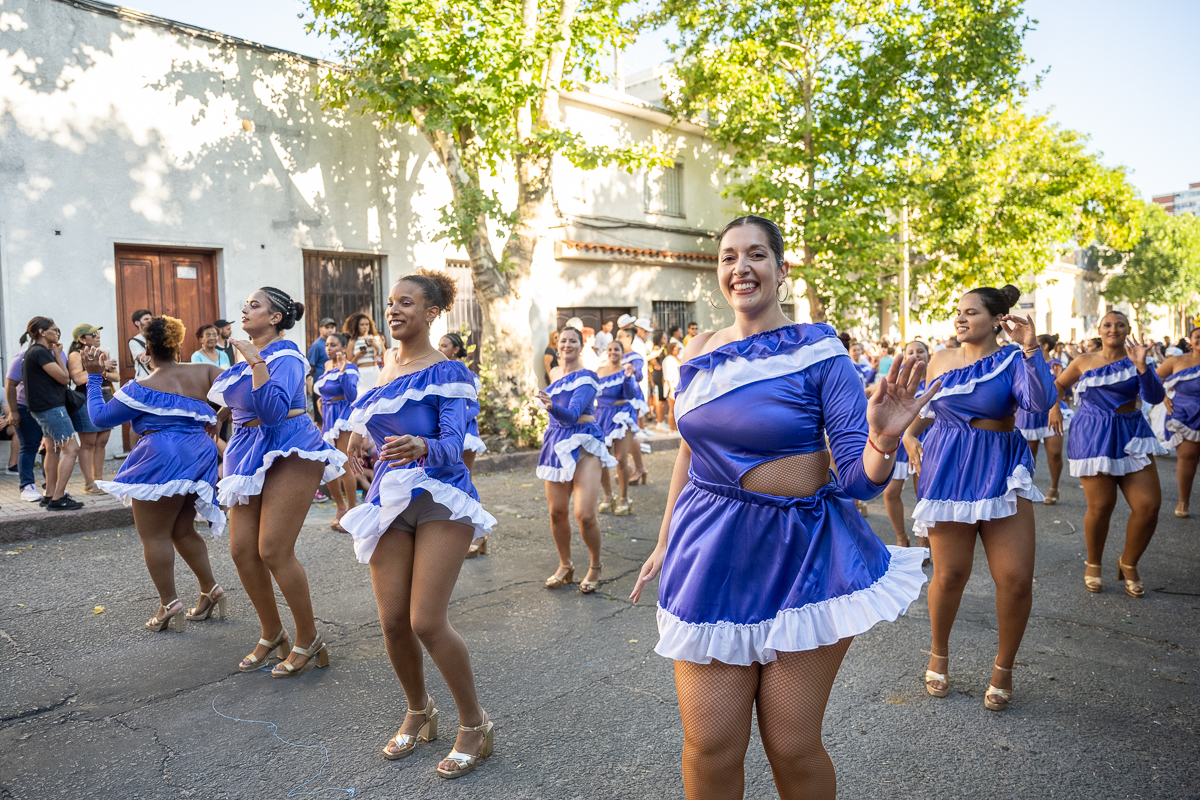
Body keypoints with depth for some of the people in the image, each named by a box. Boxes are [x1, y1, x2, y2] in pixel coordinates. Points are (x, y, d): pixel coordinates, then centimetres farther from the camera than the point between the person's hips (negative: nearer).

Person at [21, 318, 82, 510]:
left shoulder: (33, 352, 16)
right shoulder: (40, 352, -16)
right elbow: (64, 377, -16)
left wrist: (55, 353, 12)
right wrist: (57, 355, -8)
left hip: (43, 407, 11)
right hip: (51, 407, -11)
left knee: (52, 450, 15)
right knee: (71, 449, -11)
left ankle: (50, 495, 20)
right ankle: (57, 498, -12)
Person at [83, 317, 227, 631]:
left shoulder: (142, 388, -8)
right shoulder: (202, 372, 5)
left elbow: (101, 417, 1)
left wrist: (94, 377, 9)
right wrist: (217, 417, 12)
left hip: (162, 463, -7)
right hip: (198, 460, 7)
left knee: (154, 535, 5)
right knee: (183, 531, 19)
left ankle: (169, 604, 5)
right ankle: (211, 590, 18)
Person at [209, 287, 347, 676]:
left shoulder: (286, 357, -11)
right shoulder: (247, 355, 15)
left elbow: (273, 410, -27)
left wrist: (256, 363, -28)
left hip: (289, 453, -8)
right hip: (252, 453, 9)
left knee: (274, 551, -11)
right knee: (242, 549, 5)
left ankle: (309, 641, 3)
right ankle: (271, 633, 23)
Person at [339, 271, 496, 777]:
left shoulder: (448, 371, -7)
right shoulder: (385, 367, 12)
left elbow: (452, 445, -20)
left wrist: (420, 446, -38)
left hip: (440, 498, -6)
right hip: (390, 496, 6)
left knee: (426, 622, -12)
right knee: (392, 621, 4)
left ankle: (474, 724, 9)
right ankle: (418, 713, 30)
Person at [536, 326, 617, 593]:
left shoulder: (586, 377, -9)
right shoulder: (554, 374, 12)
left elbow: (572, 414, -24)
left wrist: (552, 407, -40)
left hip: (584, 445, -6)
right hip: (556, 444, 6)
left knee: (585, 514, -14)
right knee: (557, 511, 4)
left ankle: (595, 567, 10)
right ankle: (565, 566, 25)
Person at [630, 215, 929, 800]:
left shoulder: (819, 352, -7)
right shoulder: (699, 352, 5)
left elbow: (858, 477, -9)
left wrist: (881, 444, -31)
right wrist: (666, 542, 17)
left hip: (802, 555, -3)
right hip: (710, 552, 3)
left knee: (793, 747, 5)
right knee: (709, 748, 4)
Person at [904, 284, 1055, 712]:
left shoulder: (1012, 359, -1)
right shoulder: (941, 359, 8)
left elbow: (1041, 400, -21)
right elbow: (928, 406, 22)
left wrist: (1031, 349, -29)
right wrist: (909, 433, 5)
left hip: (1001, 473, -1)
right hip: (947, 471, 1)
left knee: (1016, 578, -5)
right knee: (949, 574, 1)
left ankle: (1004, 667, 20)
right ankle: (939, 654, 27)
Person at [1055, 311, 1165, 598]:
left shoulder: (1134, 360, 4)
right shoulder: (1083, 362, 5)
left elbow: (1155, 397, -11)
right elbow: (1060, 385, 22)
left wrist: (1141, 364, -22)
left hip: (1130, 435, 2)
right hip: (1092, 437, -1)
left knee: (1149, 504, -7)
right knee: (1100, 506, -6)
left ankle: (1128, 564, 16)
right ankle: (1093, 565, 19)